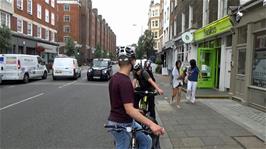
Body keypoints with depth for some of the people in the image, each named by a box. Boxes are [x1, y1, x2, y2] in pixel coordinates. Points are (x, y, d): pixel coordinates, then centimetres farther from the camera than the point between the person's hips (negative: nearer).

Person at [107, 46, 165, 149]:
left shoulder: (115, 78, 7)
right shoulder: (125, 81, -25)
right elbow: (129, 110, -31)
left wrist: (134, 110, 31)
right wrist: (151, 124, -39)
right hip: (121, 125, -10)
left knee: (146, 140, 16)